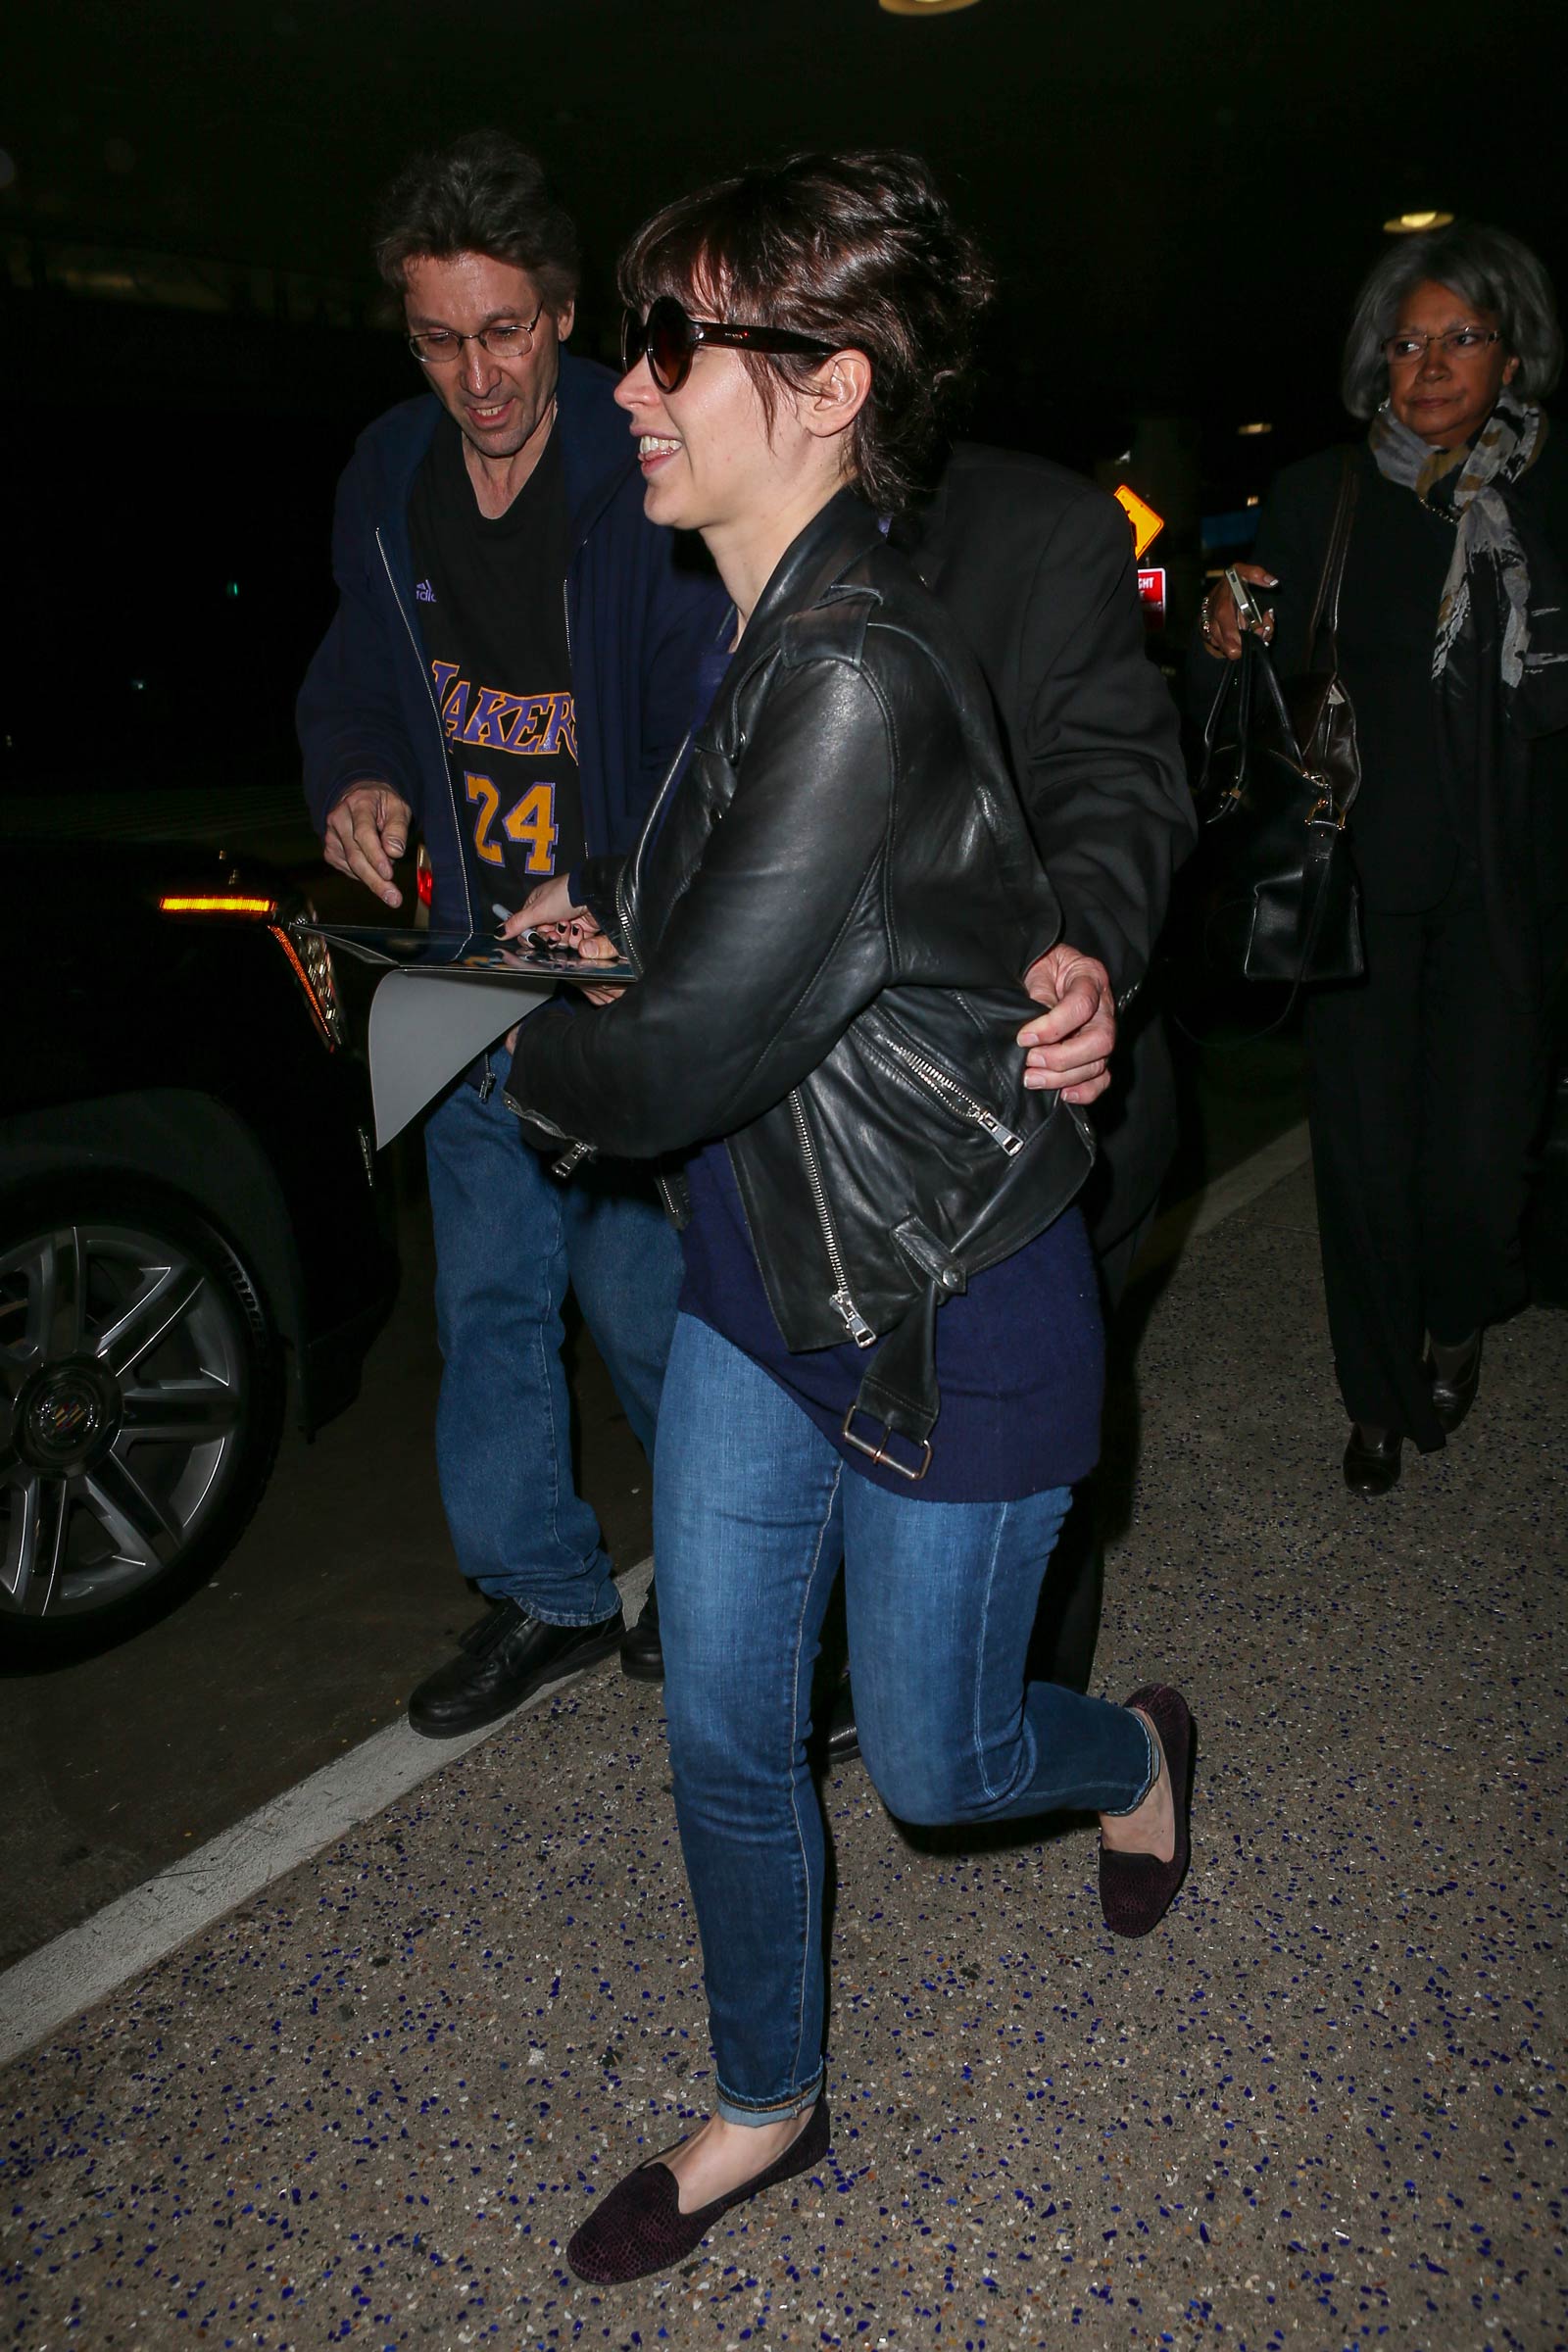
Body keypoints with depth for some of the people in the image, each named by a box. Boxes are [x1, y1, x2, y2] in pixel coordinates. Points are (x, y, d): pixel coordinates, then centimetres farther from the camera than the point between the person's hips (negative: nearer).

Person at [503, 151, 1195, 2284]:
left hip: (947, 1317, -8)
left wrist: (534, 1061, -6)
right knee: (723, 1733, 15)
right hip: (758, 1285, 8)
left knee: (929, 1761, 13)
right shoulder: (775, 632, 2)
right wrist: (613, 901, 10)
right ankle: (768, 2109, 40)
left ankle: (1136, 1748, 49)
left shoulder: (858, 676, -27)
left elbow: (685, 1060, -26)